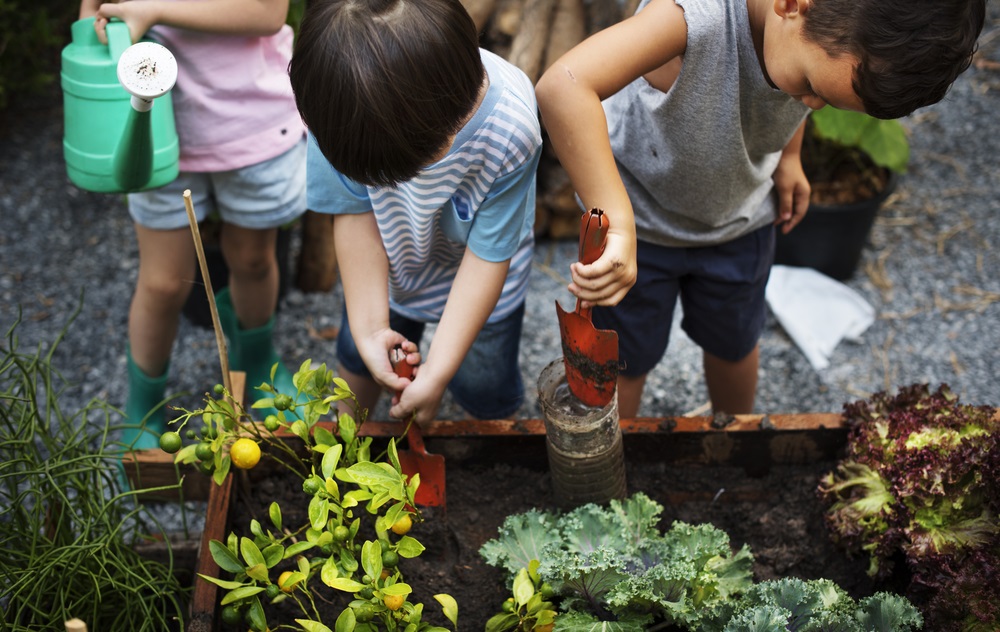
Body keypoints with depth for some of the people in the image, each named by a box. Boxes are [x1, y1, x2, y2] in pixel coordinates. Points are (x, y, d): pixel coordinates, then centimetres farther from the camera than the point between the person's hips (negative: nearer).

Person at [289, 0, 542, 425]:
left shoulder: (510, 132, -40)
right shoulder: (341, 104, -35)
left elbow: (488, 254, -28)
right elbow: (357, 214, -20)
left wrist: (437, 373, -27)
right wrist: (370, 329, -23)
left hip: (473, 274, -2)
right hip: (387, 262, 2)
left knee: (485, 390, 11)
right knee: (357, 355, 22)